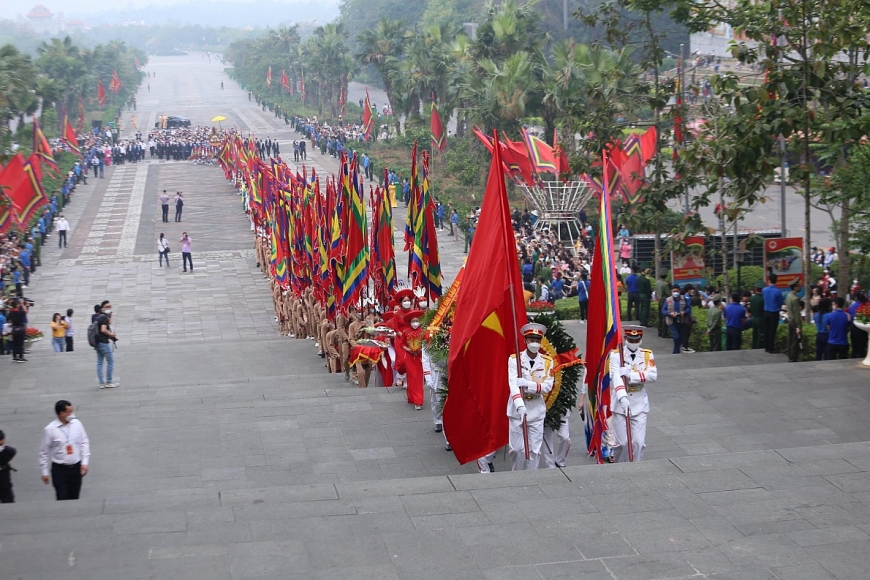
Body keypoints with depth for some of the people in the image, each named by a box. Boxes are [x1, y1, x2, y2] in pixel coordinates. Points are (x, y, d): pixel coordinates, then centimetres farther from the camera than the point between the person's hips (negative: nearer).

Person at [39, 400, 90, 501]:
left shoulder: (77, 424, -2)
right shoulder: (50, 429, -11)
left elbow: (85, 443, 6)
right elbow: (44, 452, -3)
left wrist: (85, 462, 0)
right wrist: (45, 472, 0)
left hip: (76, 467, 3)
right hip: (59, 469, -3)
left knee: (74, 499, 10)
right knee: (62, 500, -4)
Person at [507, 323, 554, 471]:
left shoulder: (547, 361, 4)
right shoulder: (514, 359, -5)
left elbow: (548, 386, -6)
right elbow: (513, 383, -18)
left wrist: (528, 384, -23)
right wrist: (519, 405, -34)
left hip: (537, 411, 2)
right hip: (517, 410, -2)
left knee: (534, 450, 3)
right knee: (517, 449, 1)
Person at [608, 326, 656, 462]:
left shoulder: (647, 355, 4)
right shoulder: (616, 355, -6)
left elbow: (653, 375, -13)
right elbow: (616, 376, -21)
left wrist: (631, 374, -25)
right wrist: (623, 397, -37)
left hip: (639, 404, 2)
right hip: (620, 404, -2)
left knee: (639, 443, -1)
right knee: (622, 443, 1)